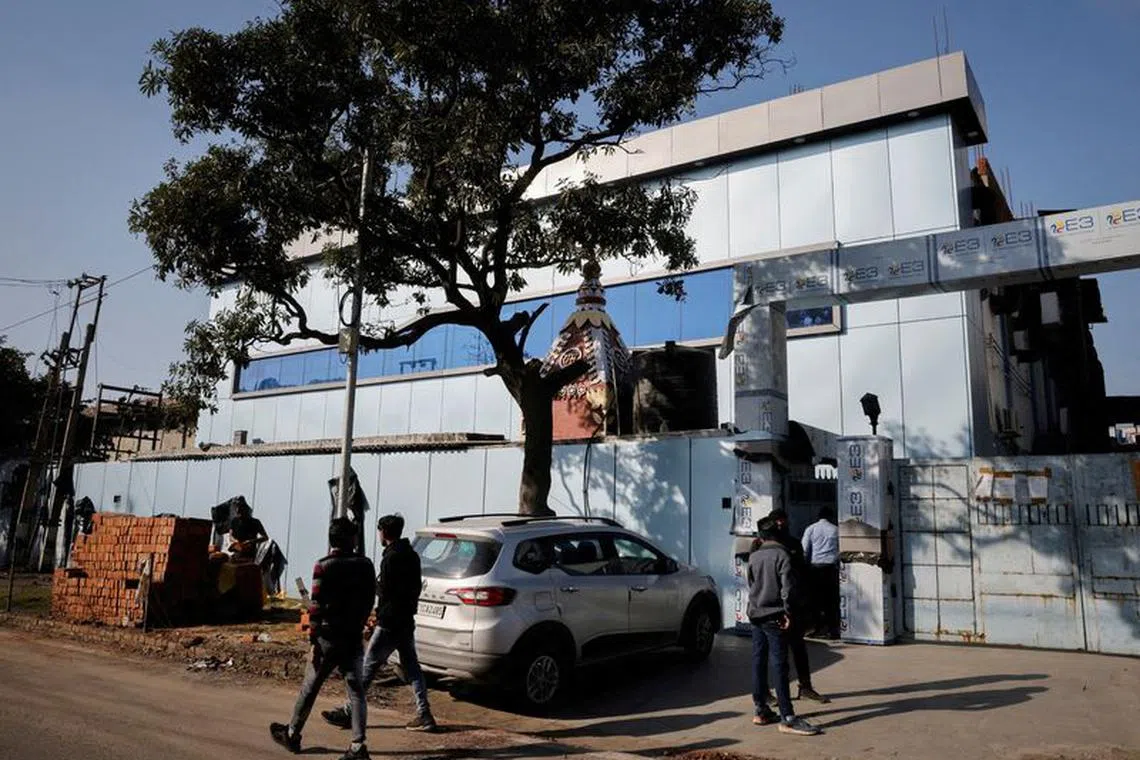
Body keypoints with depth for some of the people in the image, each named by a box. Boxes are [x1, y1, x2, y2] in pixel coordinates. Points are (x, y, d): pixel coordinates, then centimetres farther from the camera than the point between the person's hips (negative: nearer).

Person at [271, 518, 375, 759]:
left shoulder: (323, 566, -12)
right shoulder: (365, 565, 0)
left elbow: (317, 606, -15)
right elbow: (368, 601, 7)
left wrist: (313, 640, -10)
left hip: (329, 637, -3)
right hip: (354, 637, 3)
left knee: (310, 687, 14)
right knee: (356, 689, 5)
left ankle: (292, 735, 30)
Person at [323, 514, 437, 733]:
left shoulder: (391, 558, -16)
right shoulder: (411, 555, 11)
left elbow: (385, 591, -19)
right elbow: (417, 587, 16)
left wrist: (374, 584, -1)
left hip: (390, 623, -8)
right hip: (407, 620, 8)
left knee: (368, 665, 2)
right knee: (411, 667, 9)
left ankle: (348, 713, 11)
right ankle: (424, 716, 8)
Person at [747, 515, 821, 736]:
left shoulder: (753, 557, 9)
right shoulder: (781, 555, -9)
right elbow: (787, 586, -14)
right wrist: (787, 612, -9)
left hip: (755, 615, 6)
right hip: (774, 616, -6)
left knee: (758, 662, 11)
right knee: (779, 666, -7)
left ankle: (761, 711, 17)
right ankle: (787, 718, -6)